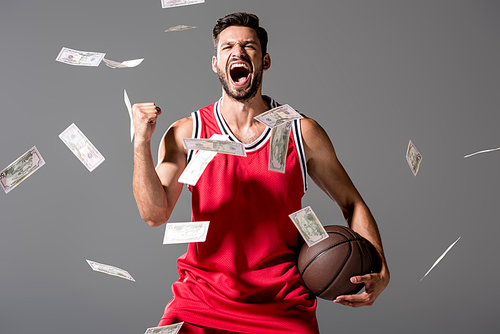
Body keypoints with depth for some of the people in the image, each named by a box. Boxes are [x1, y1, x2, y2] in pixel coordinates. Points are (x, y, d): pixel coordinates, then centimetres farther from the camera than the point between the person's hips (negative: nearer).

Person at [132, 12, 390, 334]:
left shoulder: (303, 133, -1)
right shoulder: (185, 134, 0)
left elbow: (352, 203, 6)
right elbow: (155, 214, -7)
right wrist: (142, 144, -17)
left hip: (283, 305, 0)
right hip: (202, 299, 1)